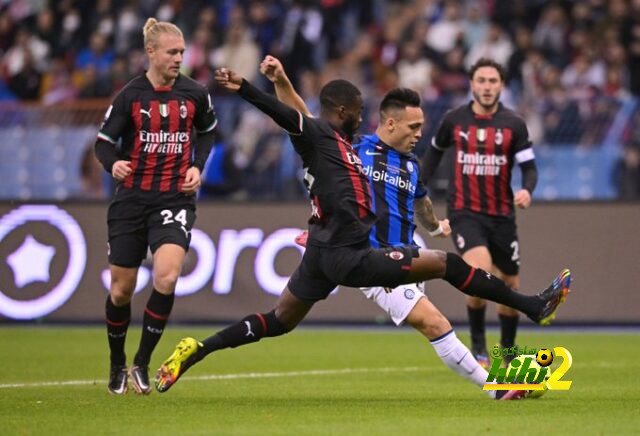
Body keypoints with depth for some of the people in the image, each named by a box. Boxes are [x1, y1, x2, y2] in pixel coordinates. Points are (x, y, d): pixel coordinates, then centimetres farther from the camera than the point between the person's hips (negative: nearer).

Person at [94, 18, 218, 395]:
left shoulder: (195, 94, 0)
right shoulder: (130, 96, -5)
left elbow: (207, 131, 18)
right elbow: (104, 141, -1)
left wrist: (197, 166, 3)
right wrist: (113, 163, -22)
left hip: (175, 198, 0)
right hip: (132, 199, 0)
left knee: (166, 277, -22)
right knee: (122, 290, 5)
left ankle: (142, 364, -8)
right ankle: (117, 366, 28)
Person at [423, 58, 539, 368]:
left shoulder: (513, 125, -3)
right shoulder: (454, 120, -1)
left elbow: (529, 167, -4)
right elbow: (436, 150, 18)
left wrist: (527, 190, -25)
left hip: (501, 214, 2)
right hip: (464, 212, -2)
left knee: (510, 286, 10)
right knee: (481, 272, -27)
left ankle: (508, 349, 34)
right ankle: (477, 343, -8)